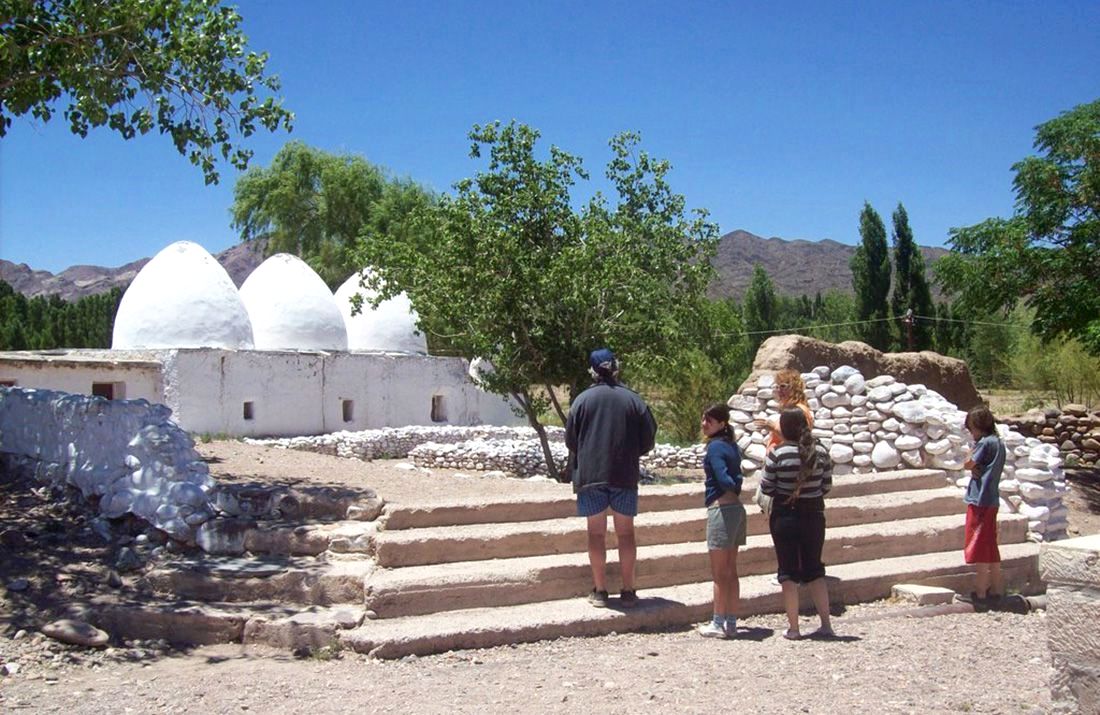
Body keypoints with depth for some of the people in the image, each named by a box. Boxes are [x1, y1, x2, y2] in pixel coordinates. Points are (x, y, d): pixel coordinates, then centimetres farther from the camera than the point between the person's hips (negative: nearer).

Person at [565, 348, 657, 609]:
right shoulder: (633, 399, -1)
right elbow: (648, 440, 2)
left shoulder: (583, 399, -4)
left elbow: (570, 440, 0)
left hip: (590, 475, -1)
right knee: (625, 533, 9)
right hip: (625, 476, 1)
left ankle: (600, 591, 11)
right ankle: (628, 591, 13)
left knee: (596, 533, 7)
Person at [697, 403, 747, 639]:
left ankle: (718, 624, 7)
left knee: (719, 573, 0)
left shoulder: (715, 446, -13)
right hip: (736, 509, 8)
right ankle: (731, 622, 19)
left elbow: (724, 480, -20)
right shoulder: (731, 445, 13)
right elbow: (736, 479, 9)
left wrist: (734, 489, -4)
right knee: (730, 571, 13)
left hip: (721, 509, -8)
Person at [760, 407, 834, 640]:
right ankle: (826, 624, 16)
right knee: (814, 570, 16)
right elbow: (827, 486, 1)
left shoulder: (778, 453, -14)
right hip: (814, 516, 3)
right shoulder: (820, 451, -4)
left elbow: (767, 488, -10)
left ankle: (793, 628, 9)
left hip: (785, 517, -3)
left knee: (789, 572, 7)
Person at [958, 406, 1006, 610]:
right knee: (990, 548, 15)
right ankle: (996, 590, 21)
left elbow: (967, 464, -10)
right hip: (991, 501, 9)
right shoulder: (998, 443, 13)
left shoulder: (985, 443, -15)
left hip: (979, 501, -9)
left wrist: (974, 447, 0)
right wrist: (976, 468, -4)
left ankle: (979, 593, 1)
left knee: (979, 549, -3)